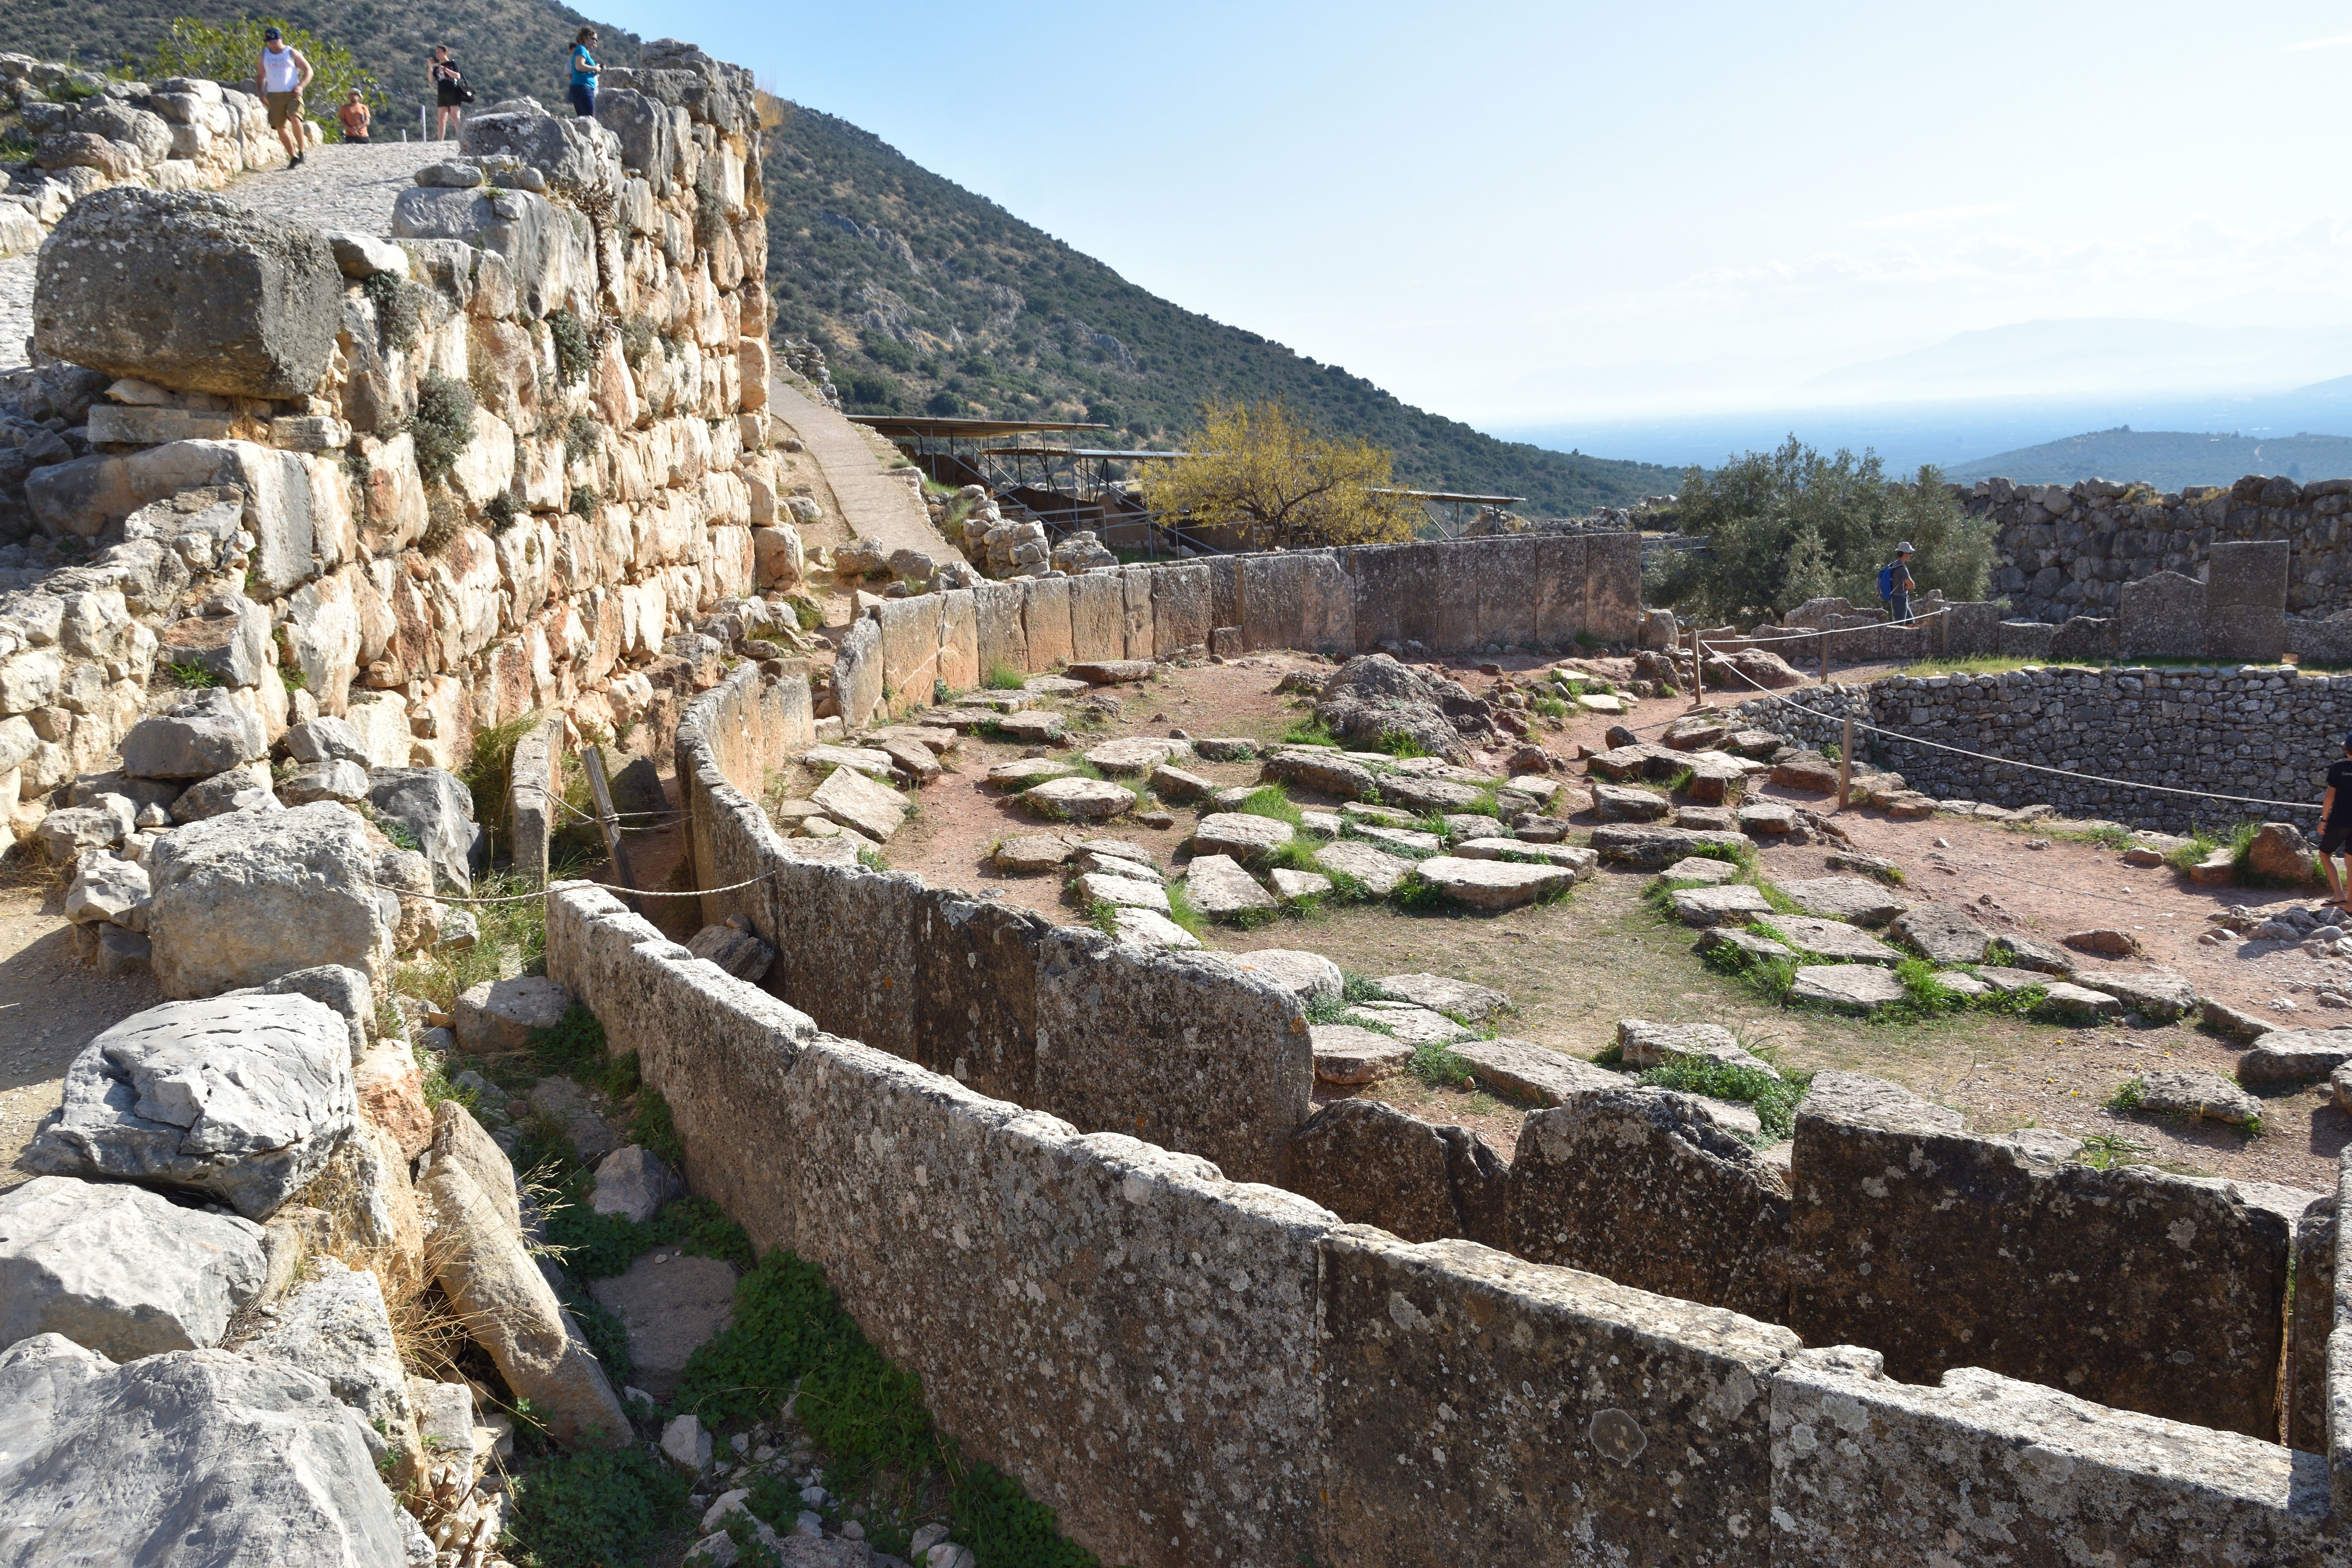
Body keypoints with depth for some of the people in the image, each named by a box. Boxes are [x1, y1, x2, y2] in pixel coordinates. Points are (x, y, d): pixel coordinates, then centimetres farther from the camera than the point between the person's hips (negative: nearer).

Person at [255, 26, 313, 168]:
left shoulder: (292, 53, 4)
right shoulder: (265, 55, 13)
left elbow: (308, 71, 4)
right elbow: (260, 75, 22)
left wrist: (301, 86, -10)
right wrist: (262, 92, 9)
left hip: (292, 93, -4)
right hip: (274, 96, 4)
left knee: (295, 119, -26)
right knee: (280, 127, -1)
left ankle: (301, 151, -13)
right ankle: (293, 157, 5)